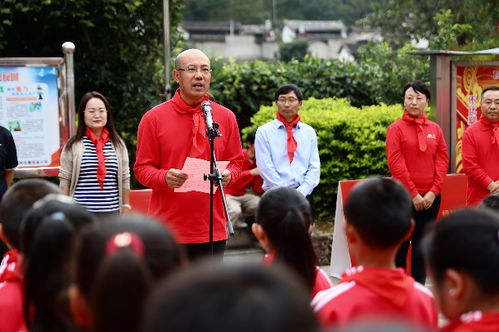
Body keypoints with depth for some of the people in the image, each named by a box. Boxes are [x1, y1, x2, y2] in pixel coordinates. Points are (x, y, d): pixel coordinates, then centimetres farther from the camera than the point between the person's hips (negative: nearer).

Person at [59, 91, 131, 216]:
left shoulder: (118, 145, 9)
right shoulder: (73, 146, 2)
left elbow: (125, 180, 11)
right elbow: (64, 180, 3)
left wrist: (126, 209, 8)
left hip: (112, 212, 2)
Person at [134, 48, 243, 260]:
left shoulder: (226, 117, 9)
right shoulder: (154, 118, 1)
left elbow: (236, 161, 15)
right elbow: (142, 168, 1)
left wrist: (228, 175, -8)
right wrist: (164, 177, -19)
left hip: (212, 228, 3)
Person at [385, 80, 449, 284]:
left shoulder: (435, 129, 8)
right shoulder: (396, 128, -4)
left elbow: (443, 161, 5)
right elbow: (395, 163, -10)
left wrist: (433, 191, -6)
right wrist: (413, 194, -13)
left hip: (431, 197, 4)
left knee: (422, 244, 9)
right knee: (401, 244, 0)